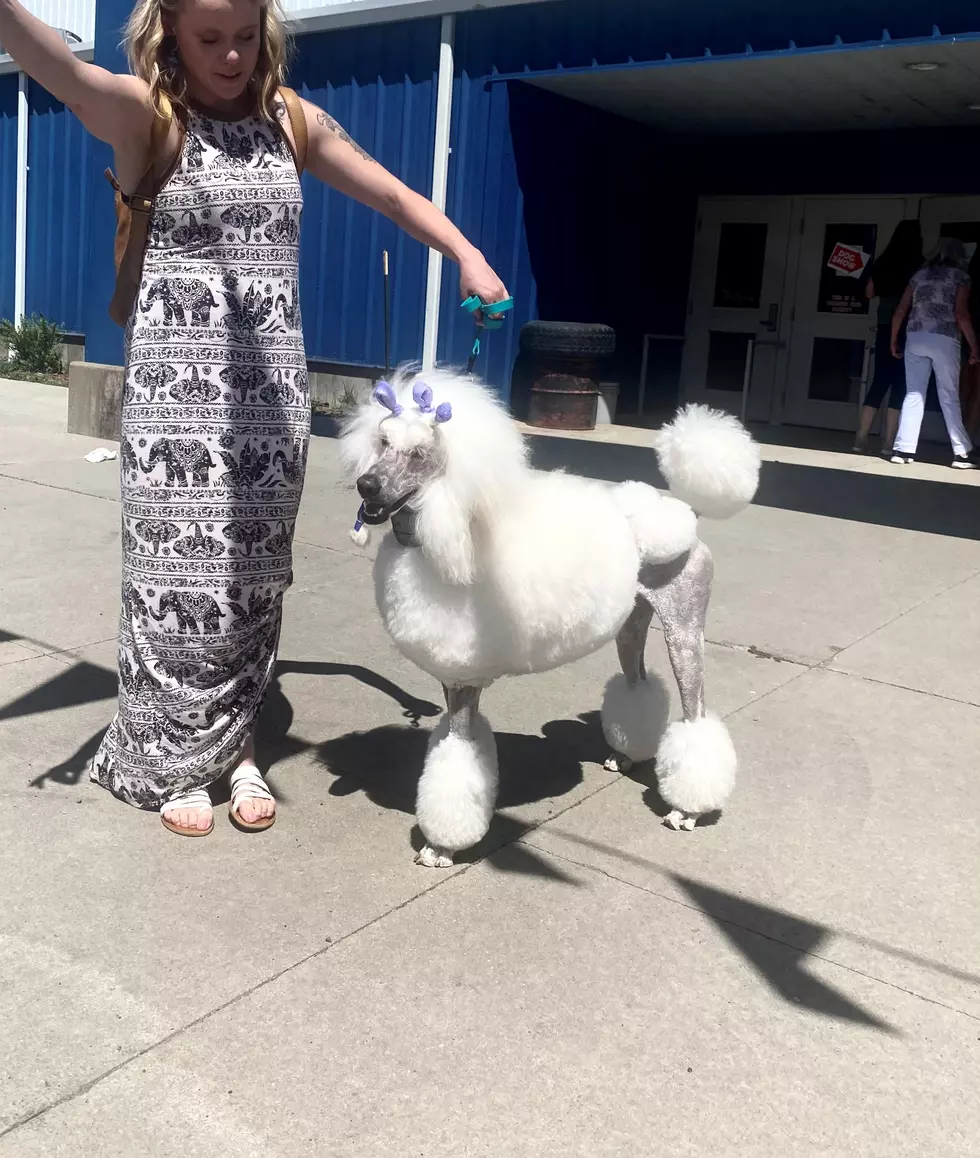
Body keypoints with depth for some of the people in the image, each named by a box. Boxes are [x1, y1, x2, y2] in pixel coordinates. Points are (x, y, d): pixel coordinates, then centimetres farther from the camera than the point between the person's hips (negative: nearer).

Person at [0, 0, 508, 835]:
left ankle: (234, 744, 21)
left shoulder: (292, 121, 8)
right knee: (178, 574, -1)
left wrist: (466, 254, -3)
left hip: (272, 385, 4)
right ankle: (169, 761, 15)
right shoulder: (143, 113, -4)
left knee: (254, 576, 6)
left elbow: (392, 194, 11)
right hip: (175, 385, -3)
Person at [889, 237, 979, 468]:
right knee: (949, 397, 3)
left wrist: (894, 340, 17)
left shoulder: (920, 274, 16)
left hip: (915, 338, 3)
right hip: (944, 340, -3)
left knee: (913, 394, 4)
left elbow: (900, 311, 10)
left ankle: (903, 450, -5)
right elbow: (961, 314, -6)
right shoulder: (960, 276, 5)